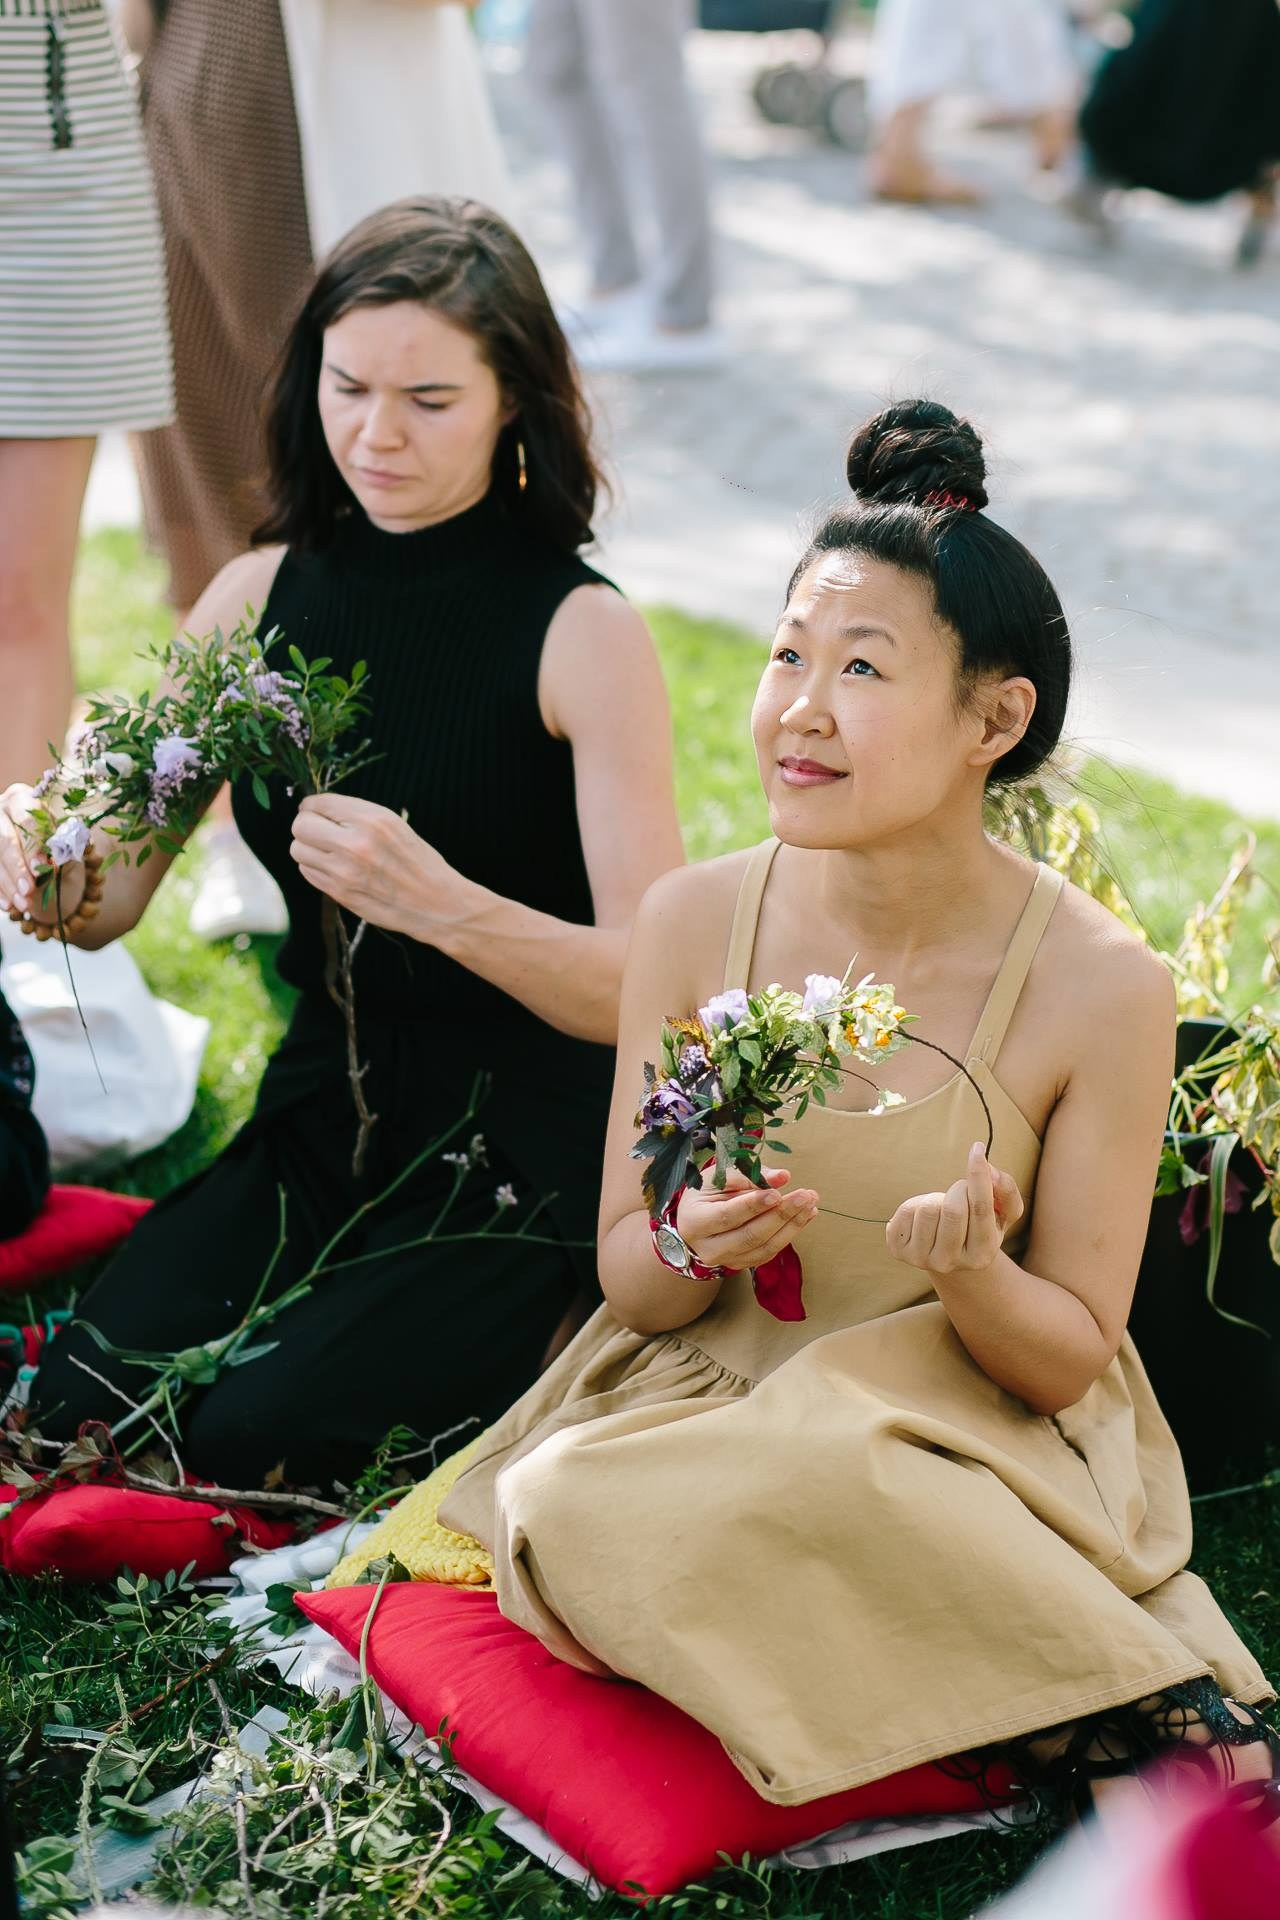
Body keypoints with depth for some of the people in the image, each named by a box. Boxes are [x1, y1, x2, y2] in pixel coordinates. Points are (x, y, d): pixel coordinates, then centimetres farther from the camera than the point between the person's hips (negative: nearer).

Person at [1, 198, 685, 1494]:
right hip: (320, 1122, 5)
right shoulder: (261, 598, 1)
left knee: (253, 1444, -20)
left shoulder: (582, 635, -13)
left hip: (522, 1155, -5)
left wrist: (440, 902, -36)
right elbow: (110, 902, 2)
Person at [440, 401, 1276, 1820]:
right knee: (574, 1508, -30)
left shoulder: (1101, 989, -14)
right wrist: (691, 1248, -21)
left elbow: (1068, 1360, -6)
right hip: (698, 1407, 4)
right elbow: (625, 1281, 3)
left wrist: (972, 1273, -28)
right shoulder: (694, 922, -6)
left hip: (967, 1458, -4)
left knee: (815, 1482, -36)